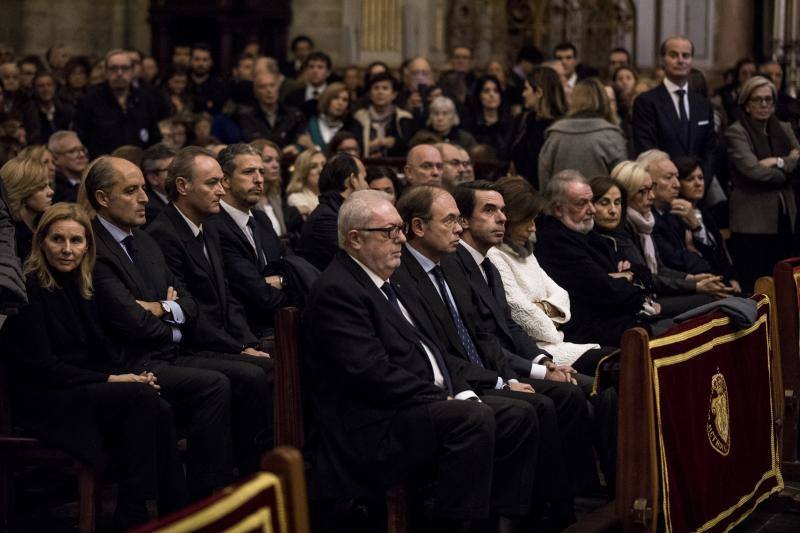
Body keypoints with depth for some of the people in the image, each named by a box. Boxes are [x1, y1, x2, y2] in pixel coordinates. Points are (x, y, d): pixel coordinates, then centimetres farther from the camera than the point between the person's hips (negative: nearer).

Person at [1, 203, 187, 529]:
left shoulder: (79, 286, 13)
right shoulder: (28, 288, -10)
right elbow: (40, 367, -15)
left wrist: (132, 376, -5)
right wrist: (110, 380, -16)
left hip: (86, 390, 7)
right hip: (42, 402, -7)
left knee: (159, 410, -23)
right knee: (142, 398, -28)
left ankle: (176, 512, -21)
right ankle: (132, 516, -23)